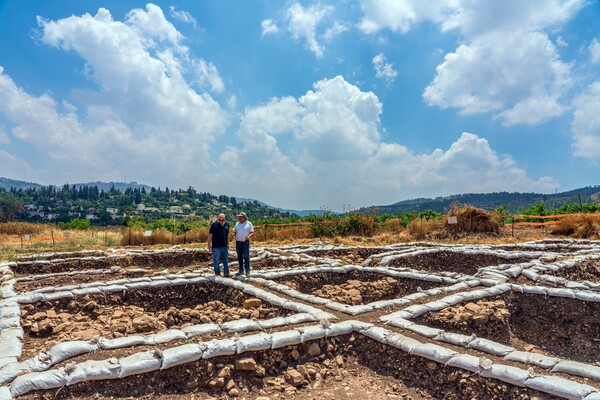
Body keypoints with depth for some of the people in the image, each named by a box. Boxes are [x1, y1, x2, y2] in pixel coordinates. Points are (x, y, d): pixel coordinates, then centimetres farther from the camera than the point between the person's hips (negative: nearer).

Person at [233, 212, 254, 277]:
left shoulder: (249, 224, -1)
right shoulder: (237, 223, 12)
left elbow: (252, 233, -5)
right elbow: (234, 232, 14)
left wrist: (248, 237, -24)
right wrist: (234, 234, -9)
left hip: (245, 242, -5)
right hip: (238, 242, 5)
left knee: (246, 257, -5)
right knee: (239, 257, 8)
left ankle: (247, 271, -1)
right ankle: (241, 270, 16)